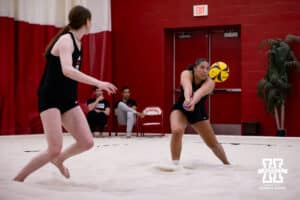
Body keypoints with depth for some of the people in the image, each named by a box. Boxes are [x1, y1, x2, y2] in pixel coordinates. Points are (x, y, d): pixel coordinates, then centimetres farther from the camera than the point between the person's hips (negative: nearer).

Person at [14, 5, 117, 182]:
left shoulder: (77, 41, 12)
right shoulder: (66, 39, -16)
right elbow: (67, 70, -32)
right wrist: (98, 83, -35)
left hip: (68, 99, 8)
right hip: (51, 99, -8)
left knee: (87, 142, 0)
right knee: (54, 150, -15)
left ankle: (59, 160, 29)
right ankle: (17, 179, 3)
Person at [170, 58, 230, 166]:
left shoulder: (209, 83, -24)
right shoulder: (186, 74, -24)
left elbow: (200, 92, -47)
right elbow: (187, 87, -47)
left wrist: (193, 102, -69)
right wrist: (187, 99, -69)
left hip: (198, 113, 1)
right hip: (180, 109, -1)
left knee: (213, 143, 8)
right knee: (177, 131, -32)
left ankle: (227, 163, 35)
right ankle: (175, 163, -18)